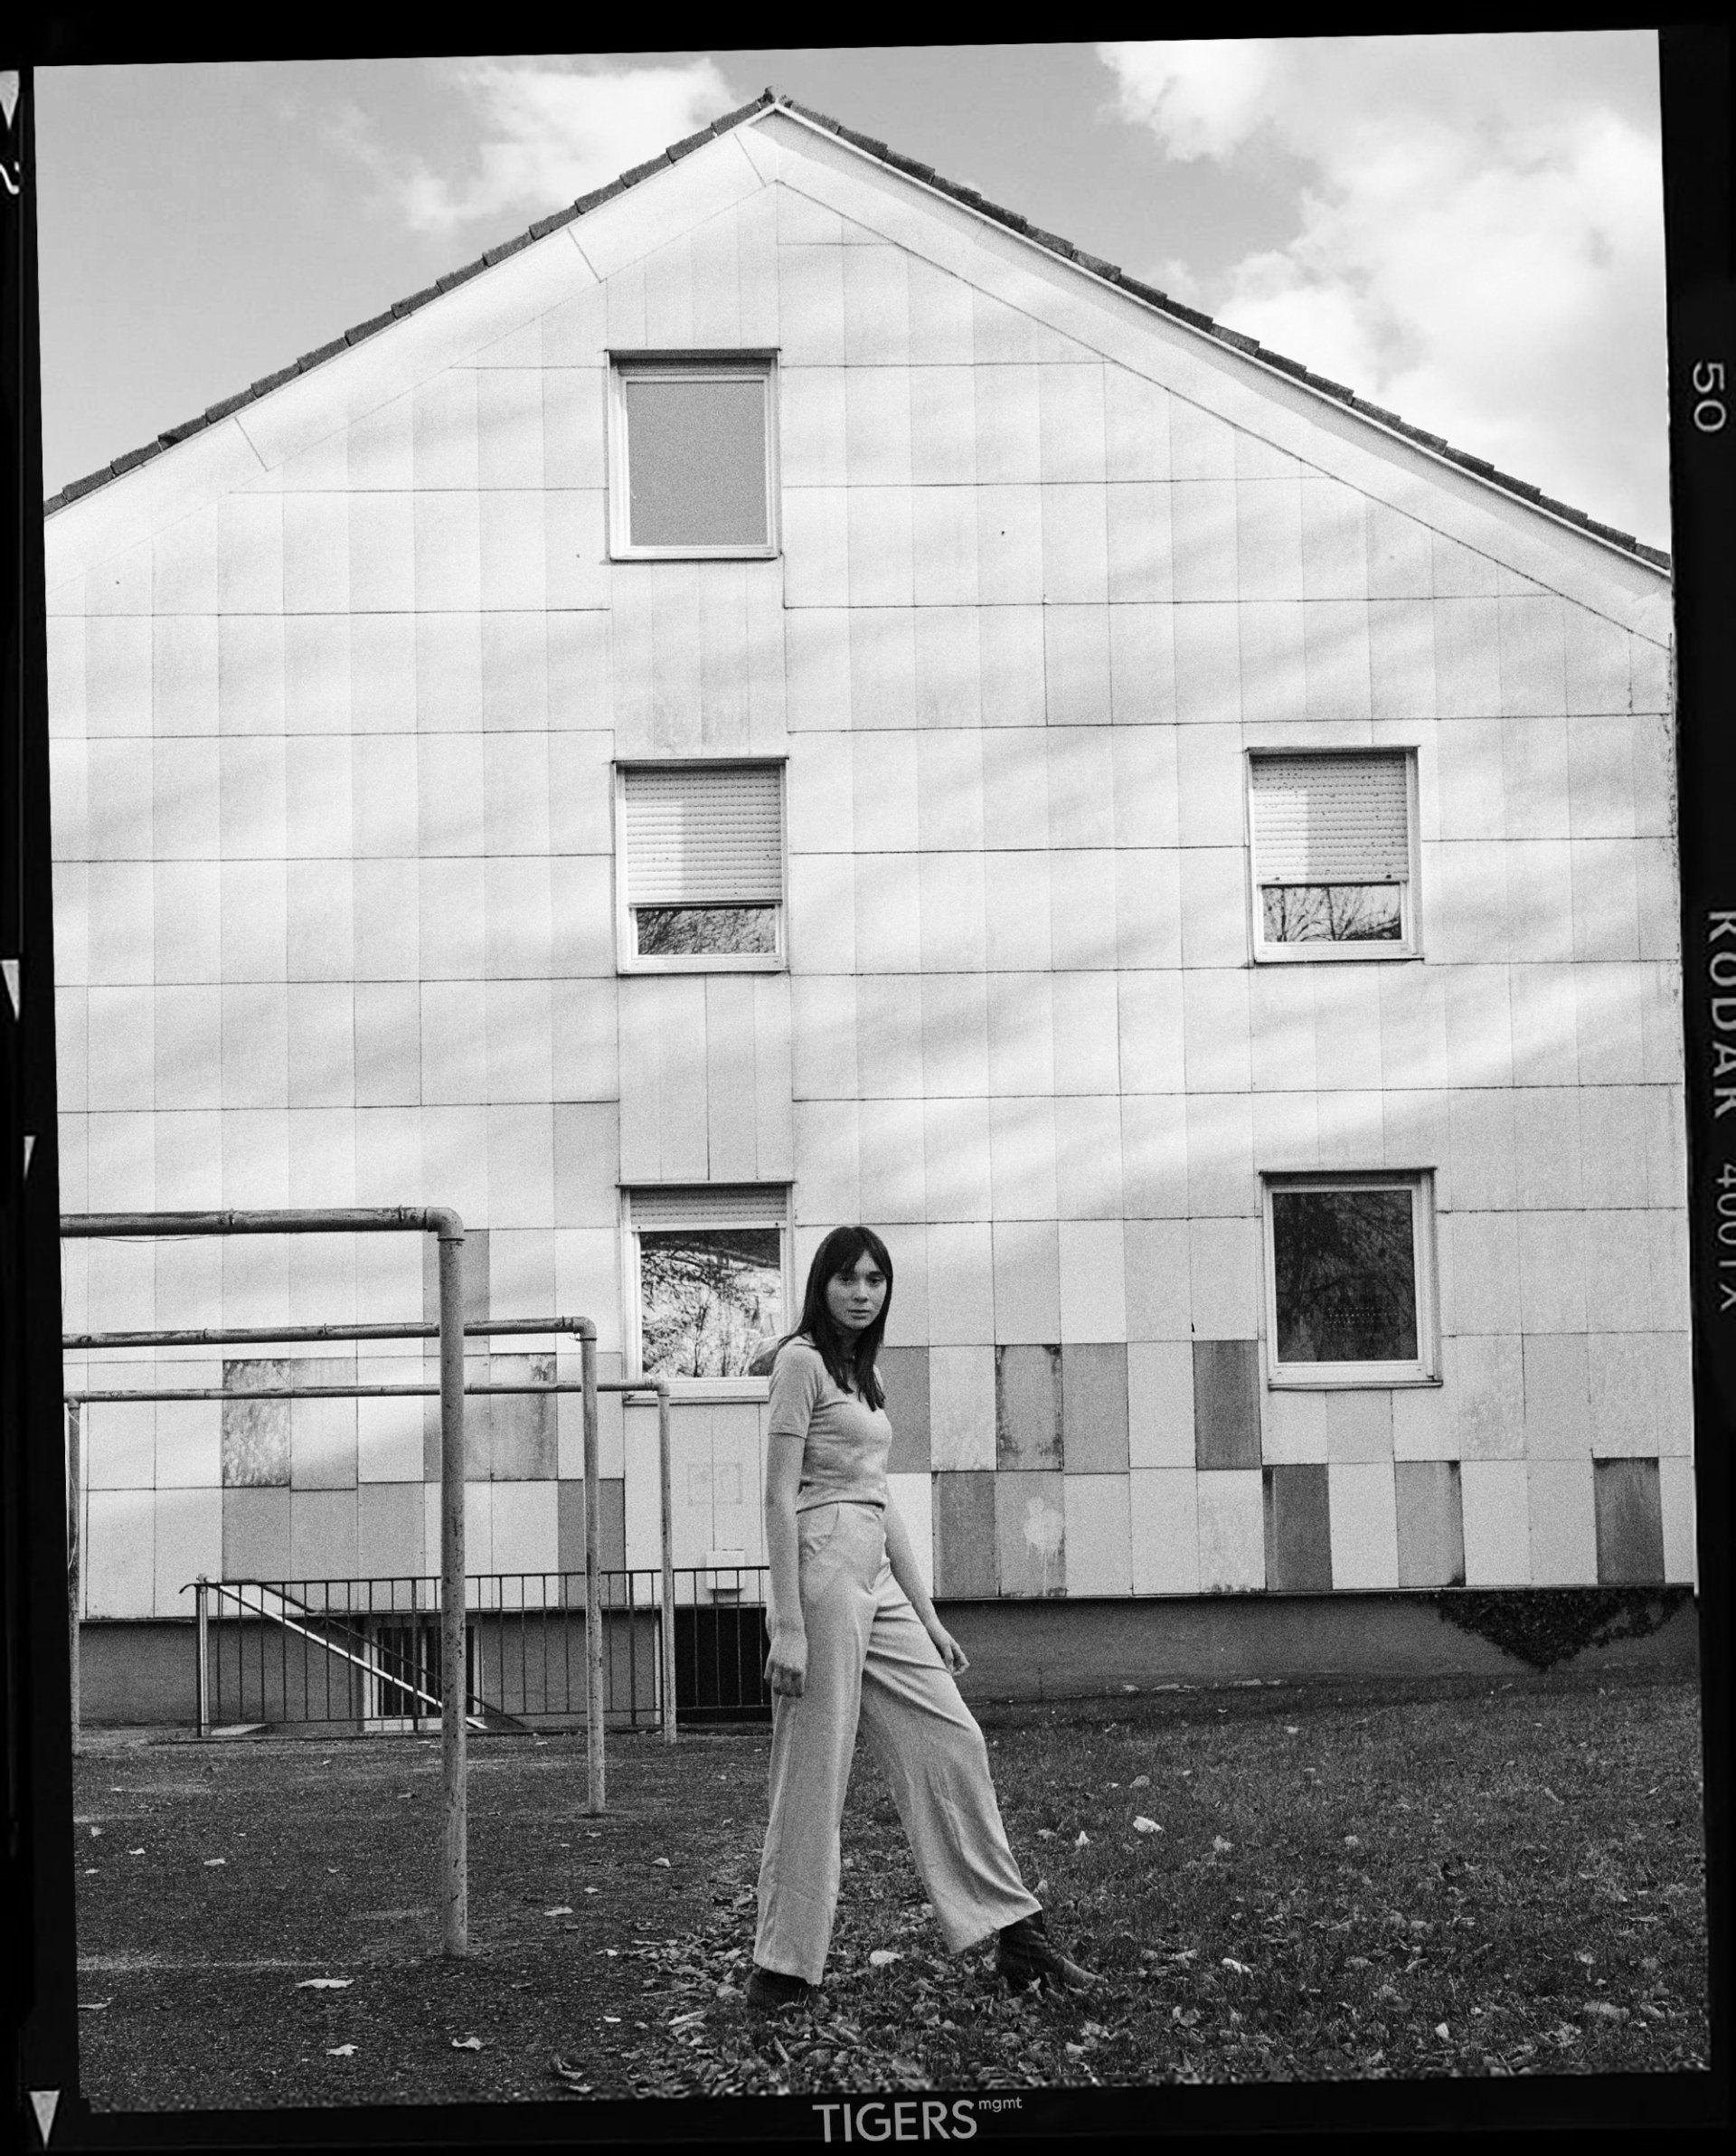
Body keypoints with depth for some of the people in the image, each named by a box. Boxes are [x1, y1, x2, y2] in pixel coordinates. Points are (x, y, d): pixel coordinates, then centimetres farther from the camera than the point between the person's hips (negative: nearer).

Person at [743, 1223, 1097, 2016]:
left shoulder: (860, 1371, 19)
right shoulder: (802, 1360, -7)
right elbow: (779, 1498, -13)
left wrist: (929, 1619, 19)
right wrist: (787, 1626, -19)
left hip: (877, 1580, 9)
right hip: (824, 1571, -9)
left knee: (952, 1742, 6)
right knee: (813, 1773, -3)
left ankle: (1016, 1937, 11)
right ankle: (781, 1971, 6)